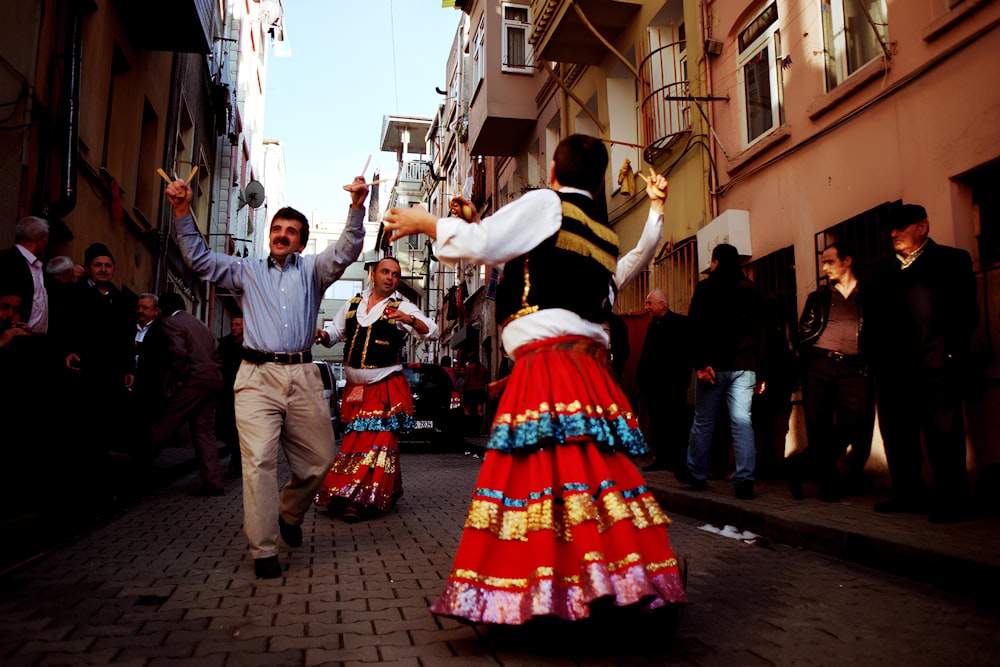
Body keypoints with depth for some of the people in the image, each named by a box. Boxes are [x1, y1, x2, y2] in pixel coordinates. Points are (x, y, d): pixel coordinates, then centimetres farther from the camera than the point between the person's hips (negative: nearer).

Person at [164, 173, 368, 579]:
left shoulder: (311, 270, 17)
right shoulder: (248, 271, 20)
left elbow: (345, 252, 1)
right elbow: (200, 260, 14)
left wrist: (357, 207, -14)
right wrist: (183, 213, 2)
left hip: (302, 377, 1)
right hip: (257, 377, -1)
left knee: (319, 458, 7)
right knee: (259, 461, -12)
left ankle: (289, 514, 34)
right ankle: (263, 550, -5)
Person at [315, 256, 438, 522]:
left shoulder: (402, 307, -2)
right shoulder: (353, 304, 12)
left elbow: (432, 332, -13)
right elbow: (334, 333, 21)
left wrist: (410, 320, -32)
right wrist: (323, 334, -2)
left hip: (385, 388, -5)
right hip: (354, 387, 5)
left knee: (378, 440, -9)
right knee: (352, 440, 8)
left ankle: (359, 500, -5)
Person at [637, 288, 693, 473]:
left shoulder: (680, 323, -4)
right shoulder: (652, 325, 16)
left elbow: (687, 353, -9)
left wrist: (682, 378, -15)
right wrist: (641, 378, 8)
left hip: (672, 383, -7)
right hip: (653, 382, 7)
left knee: (676, 423, -1)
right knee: (656, 422, 8)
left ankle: (679, 461, 5)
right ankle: (660, 459, 14)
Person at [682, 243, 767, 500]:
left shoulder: (706, 287, -1)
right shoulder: (752, 290, 10)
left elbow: (696, 327, -10)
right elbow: (761, 331, 9)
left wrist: (700, 363, -12)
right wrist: (760, 372, 11)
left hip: (714, 365, -2)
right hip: (745, 366, 3)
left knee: (703, 421, 9)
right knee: (742, 422, 0)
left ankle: (697, 474, 20)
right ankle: (745, 481, -5)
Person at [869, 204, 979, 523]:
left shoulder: (952, 260, 6)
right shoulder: (888, 272, 22)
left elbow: (967, 311, -3)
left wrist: (952, 352, -13)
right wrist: (877, 358, 6)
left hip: (933, 365, -6)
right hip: (892, 366, 6)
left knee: (942, 431, -3)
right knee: (896, 434, 8)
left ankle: (952, 499, 5)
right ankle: (908, 494, 18)